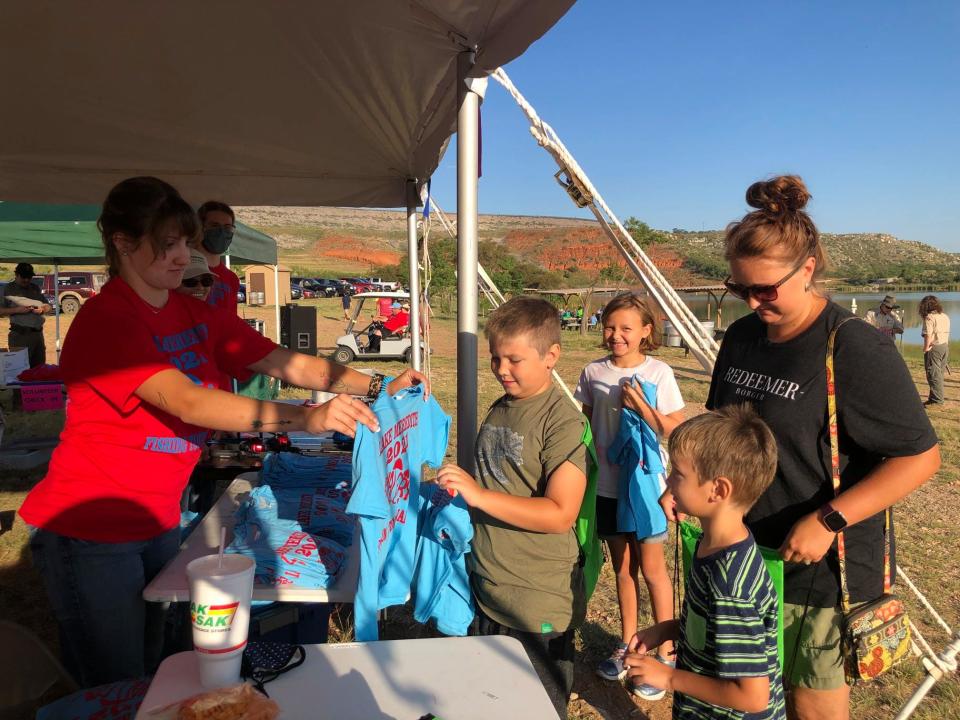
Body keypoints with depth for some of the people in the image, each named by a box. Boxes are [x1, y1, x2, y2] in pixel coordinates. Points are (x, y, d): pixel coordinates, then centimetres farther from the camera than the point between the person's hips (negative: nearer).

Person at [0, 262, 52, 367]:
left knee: (39, 366, 6)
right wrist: (17, 310, -18)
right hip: (19, 334, -4)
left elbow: (47, 306, 19)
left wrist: (42, 309, -3)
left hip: (38, 333, 5)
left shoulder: (35, 288, 16)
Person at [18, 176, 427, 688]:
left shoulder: (194, 315, 2)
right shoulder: (106, 320, -20)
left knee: (150, 675, 21)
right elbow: (187, 403, -34)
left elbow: (287, 363, -6)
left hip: (158, 521, 7)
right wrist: (306, 419, -45)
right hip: (89, 532, -7)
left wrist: (376, 387, -19)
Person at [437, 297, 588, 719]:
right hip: (489, 588, 8)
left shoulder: (562, 420, -19)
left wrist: (479, 495, -29)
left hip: (537, 603, -7)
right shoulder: (500, 409, 5)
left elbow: (560, 514, -25)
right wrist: (455, 488, 1)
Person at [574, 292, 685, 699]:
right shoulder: (593, 373, 0)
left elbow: (677, 430, -10)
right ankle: (628, 644, 33)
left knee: (651, 570, 7)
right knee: (623, 568, 16)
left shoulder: (658, 373, -10)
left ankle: (665, 654, 23)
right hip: (608, 484, 4)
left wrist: (641, 407, -23)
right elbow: (585, 423, 10)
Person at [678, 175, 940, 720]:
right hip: (745, 554, 6)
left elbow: (920, 457, -15)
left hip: (822, 569, -6)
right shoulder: (742, 337, 3)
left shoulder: (856, 349, -17)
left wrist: (828, 521, -22)